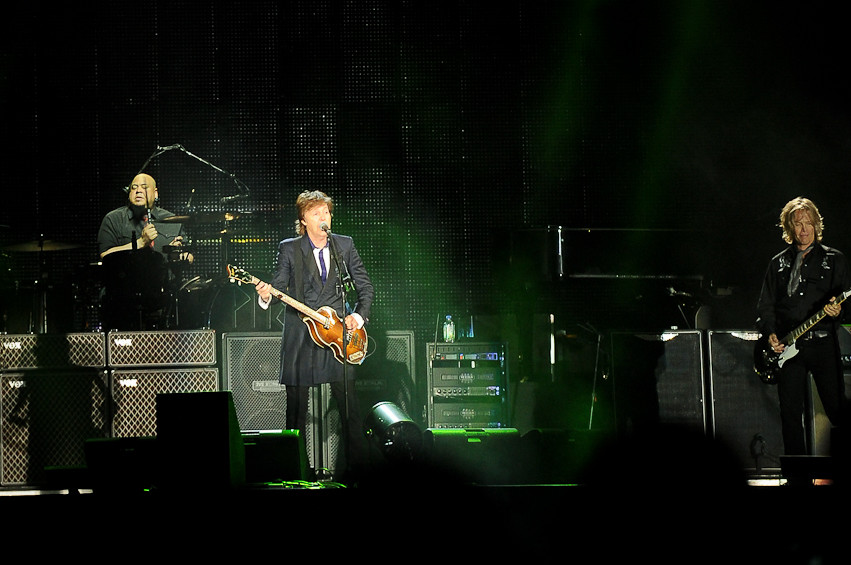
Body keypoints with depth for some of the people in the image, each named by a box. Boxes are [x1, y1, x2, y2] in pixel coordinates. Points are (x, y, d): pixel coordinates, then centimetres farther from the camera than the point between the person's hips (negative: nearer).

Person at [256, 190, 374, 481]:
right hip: (300, 335, -1)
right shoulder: (289, 249, 4)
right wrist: (266, 295, -21)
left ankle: (355, 463, 4)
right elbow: (280, 286, 1)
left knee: (349, 405, -3)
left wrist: (359, 316, -2)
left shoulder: (345, 245, 8)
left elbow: (365, 287, 12)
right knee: (296, 406, 0)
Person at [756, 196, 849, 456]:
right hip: (788, 347, 2)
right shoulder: (778, 264, 14)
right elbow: (765, 305, 16)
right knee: (790, 412, -2)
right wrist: (770, 334, 1)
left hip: (823, 343, -2)